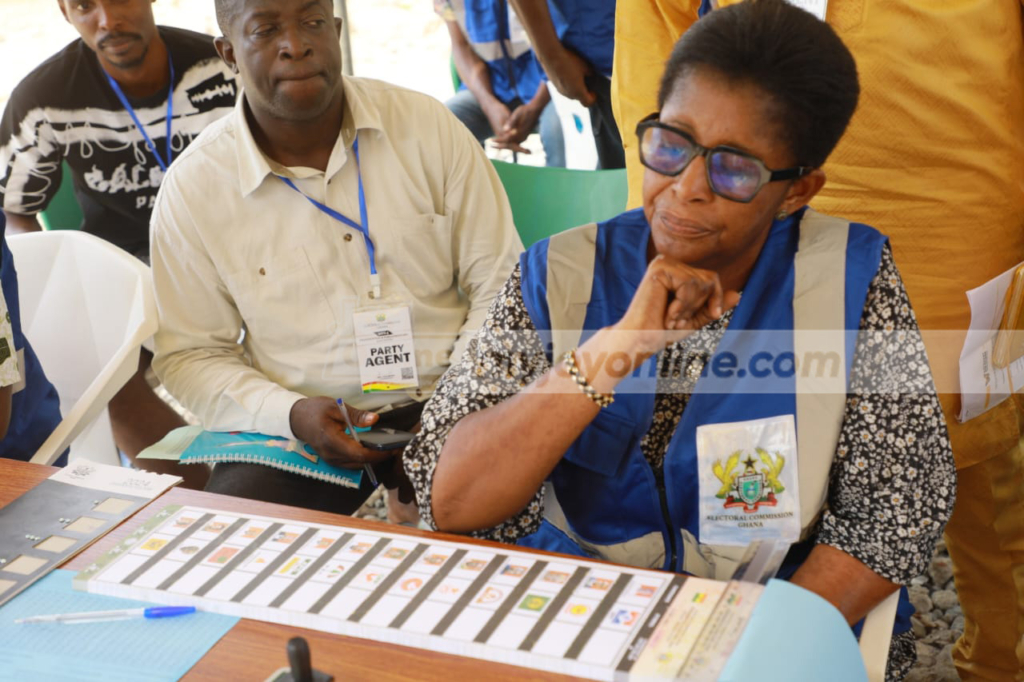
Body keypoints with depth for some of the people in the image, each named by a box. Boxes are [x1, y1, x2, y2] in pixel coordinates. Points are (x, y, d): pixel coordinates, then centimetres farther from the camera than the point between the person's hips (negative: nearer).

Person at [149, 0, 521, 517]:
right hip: (296, 431, 0)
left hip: (447, 408, 1)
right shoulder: (192, 187, -1)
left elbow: (500, 285, 3)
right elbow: (189, 356, 4)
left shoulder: (429, 126, 1)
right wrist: (291, 414, -14)